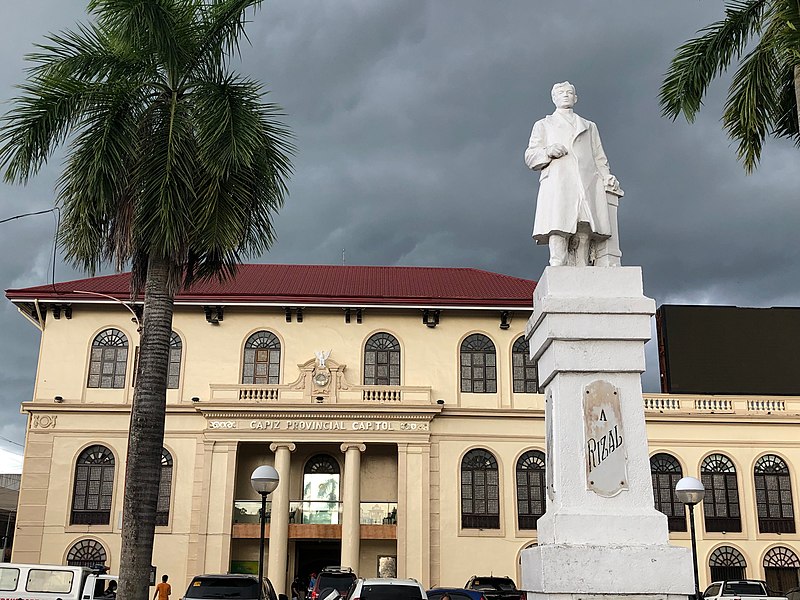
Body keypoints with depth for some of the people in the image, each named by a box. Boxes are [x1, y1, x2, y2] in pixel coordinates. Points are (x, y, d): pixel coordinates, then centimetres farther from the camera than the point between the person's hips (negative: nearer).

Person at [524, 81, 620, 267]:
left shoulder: (589, 127, 35)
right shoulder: (543, 125, 28)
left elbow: (599, 158, 27)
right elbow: (530, 156, 16)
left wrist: (607, 177, 6)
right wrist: (548, 151, -6)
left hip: (587, 186, 3)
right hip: (556, 185, -2)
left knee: (584, 234, -16)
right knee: (558, 233, -24)